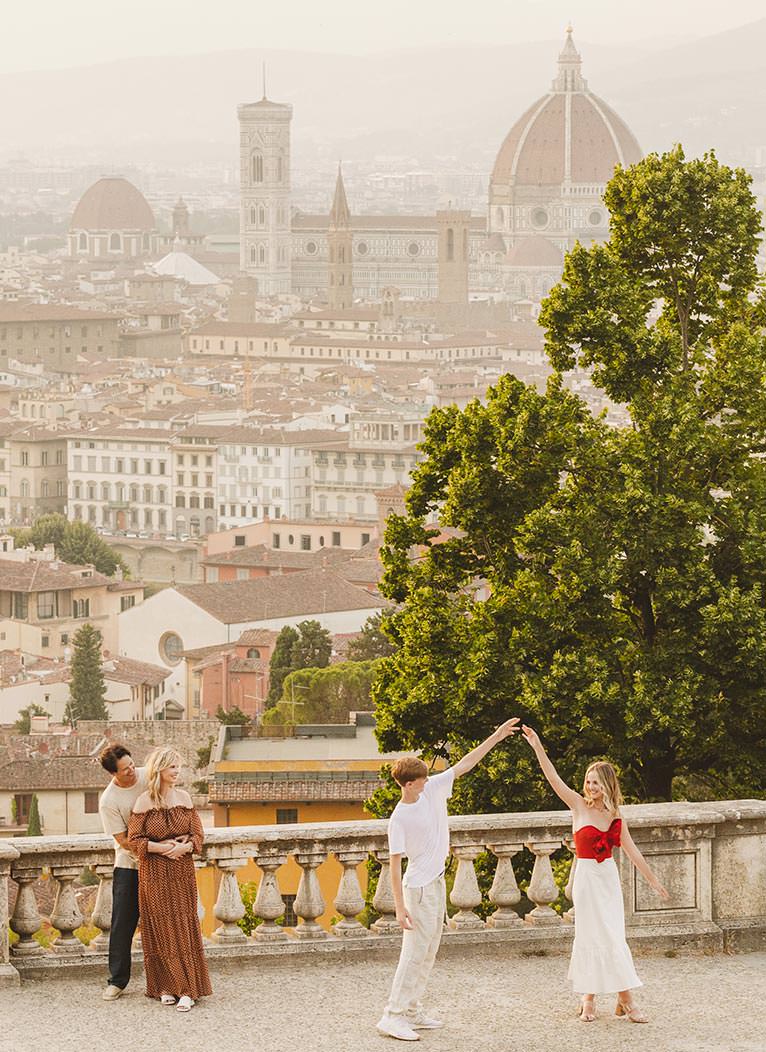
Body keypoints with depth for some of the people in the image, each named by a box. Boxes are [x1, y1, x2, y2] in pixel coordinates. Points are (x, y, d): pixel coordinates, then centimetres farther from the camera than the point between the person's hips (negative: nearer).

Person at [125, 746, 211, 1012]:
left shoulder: (184, 797, 5)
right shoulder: (144, 802, -5)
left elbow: (197, 834, 6)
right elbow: (134, 840, -6)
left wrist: (184, 847, -14)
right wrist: (161, 848, -19)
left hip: (182, 870, 3)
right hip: (154, 873, -3)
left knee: (184, 928, -1)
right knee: (160, 928, -1)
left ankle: (187, 990, -3)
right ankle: (166, 987, 8)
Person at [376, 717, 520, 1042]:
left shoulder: (433, 791, 1)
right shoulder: (399, 819, -18)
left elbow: (464, 764, 5)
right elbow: (395, 863, -18)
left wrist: (496, 737, 2)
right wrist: (400, 907, -21)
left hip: (437, 884, 8)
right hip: (418, 888, -8)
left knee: (427, 954, 12)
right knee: (415, 953, -11)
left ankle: (411, 1012, 17)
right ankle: (393, 1016, -11)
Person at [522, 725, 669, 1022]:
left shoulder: (616, 819, 5)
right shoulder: (579, 806, -3)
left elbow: (633, 854, 11)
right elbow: (554, 779, -13)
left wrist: (654, 882, 13)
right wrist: (538, 747, -23)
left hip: (609, 879, 3)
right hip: (586, 877, -3)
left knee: (612, 938, 2)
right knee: (592, 936, -3)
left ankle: (624, 1000, 6)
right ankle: (589, 999, 5)